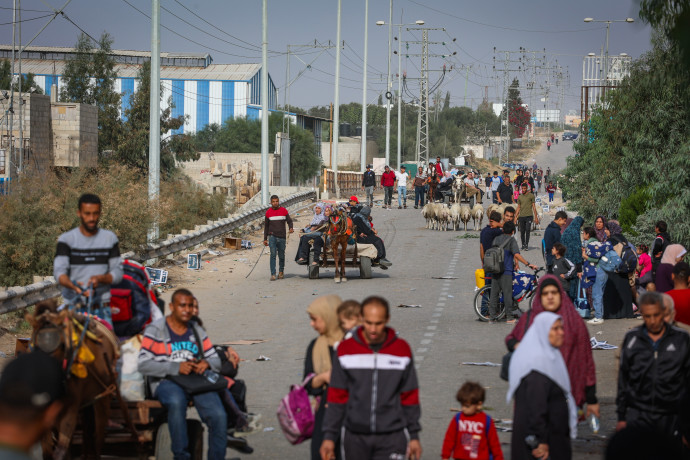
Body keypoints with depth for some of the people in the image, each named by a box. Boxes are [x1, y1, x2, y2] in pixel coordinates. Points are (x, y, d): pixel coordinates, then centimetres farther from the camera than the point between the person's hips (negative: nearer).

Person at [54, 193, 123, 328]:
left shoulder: (110, 238, 12)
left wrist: (100, 278, -13)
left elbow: (117, 273, 9)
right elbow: (59, 272, -7)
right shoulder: (66, 239, 4)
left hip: (102, 307, 2)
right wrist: (74, 286, -29)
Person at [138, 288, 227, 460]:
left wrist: (206, 364, -5)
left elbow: (215, 359, 21)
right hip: (167, 381, -4)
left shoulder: (197, 331, 21)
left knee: (219, 416, -24)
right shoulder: (155, 330, 4)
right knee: (176, 402, -40)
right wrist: (176, 368, -17)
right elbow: (144, 365, -7)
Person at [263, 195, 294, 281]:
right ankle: (273, 274, -15)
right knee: (273, 254, -13)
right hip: (272, 236, 0)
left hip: (282, 237, 0)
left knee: (281, 256, 5)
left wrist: (291, 228, -18)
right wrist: (265, 239, 10)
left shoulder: (284, 211, 4)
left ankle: (281, 271, 28)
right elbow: (266, 226, 13)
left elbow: (289, 221, 5)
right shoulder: (268, 212, 7)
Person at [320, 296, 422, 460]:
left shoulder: (401, 350, 1)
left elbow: (410, 397, 7)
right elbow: (336, 397, 3)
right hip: (355, 437, 1)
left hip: (392, 437, -1)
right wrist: (329, 435, 0)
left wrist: (414, 436, 7)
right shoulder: (346, 349, 0)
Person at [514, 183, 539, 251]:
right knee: (522, 231, 5)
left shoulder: (531, 195, 4)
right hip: (521, 216, 4)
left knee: (528, 230, -12)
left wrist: (536, 217, 0)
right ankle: (523, 245, 15)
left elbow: (534, 206, 4)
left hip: (529, 216, -4)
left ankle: (527, 245, -11)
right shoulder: (520, 197, 14)